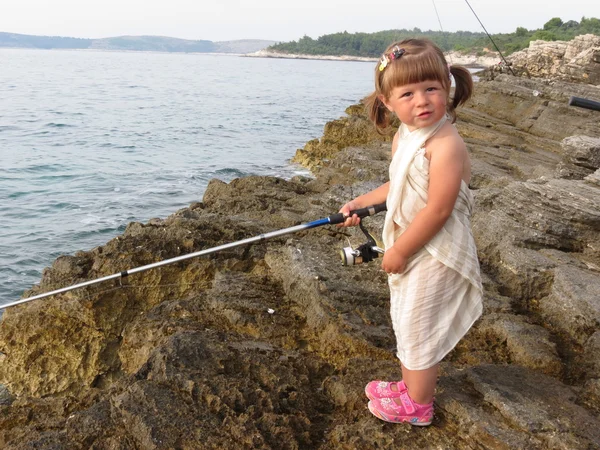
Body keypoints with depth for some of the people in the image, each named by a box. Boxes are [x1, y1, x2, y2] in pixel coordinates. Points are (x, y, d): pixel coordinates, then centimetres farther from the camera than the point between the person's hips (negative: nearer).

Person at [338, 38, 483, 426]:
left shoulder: (446, 144, -27)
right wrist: (363, 202, 16)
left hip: (435, 253, -9)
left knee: (419, 327, 7)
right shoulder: (403, 137, 2)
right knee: (407, 322, 23)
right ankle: (411, 385, 44)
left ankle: (416, 405, 28)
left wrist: (399, 250, -20)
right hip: (408, 246, 9)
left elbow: (438, 209, -28)